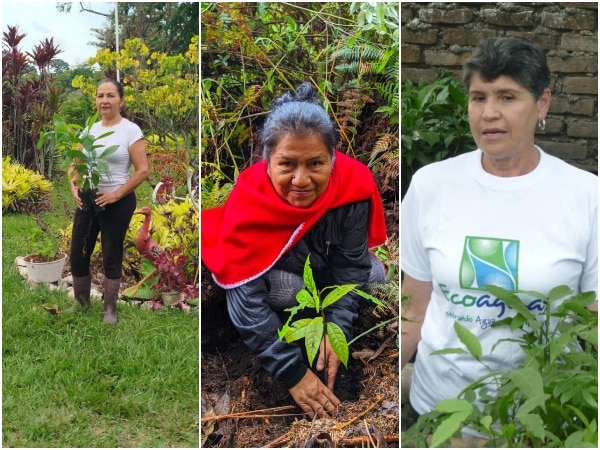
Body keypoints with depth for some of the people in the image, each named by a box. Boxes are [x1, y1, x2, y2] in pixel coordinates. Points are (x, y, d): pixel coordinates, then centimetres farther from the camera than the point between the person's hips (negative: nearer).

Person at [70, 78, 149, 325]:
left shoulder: (131, 130, -9)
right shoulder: (90, 130, 8)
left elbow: (142, 170, -13)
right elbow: (75, 165, 12)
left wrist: (115, 195, -19)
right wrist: (74, 189, -8)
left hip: (117, 203, -5)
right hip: (87, 200, 5)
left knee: (111, 257, 6)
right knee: (78, 255, 9)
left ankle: (110, 309, 22)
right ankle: (81, 303, 30)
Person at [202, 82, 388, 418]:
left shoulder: (353, 183, -32)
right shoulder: (249, 201, -39)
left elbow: (351, 265, -21)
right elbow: (247, 298, -39)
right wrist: (294, 373, -39)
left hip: (325, 259, 4)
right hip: (272, 264, -4)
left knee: (373, 276, -16)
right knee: (284, 288, -32)